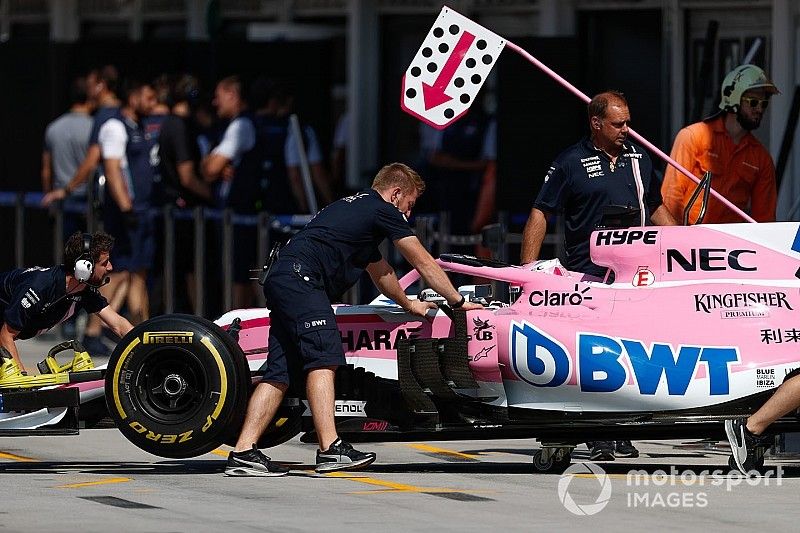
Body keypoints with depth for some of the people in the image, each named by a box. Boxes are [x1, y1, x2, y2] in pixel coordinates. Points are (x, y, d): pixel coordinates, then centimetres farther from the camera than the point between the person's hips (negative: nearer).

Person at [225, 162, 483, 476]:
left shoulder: (359, 208, 33)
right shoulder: (383, 211, 5)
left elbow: (380, 272, 46)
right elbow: (424, 264, 10)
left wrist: (409, 304, 58)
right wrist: (457, 301, 19)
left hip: (279, 280, 10)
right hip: (301, 277, -10)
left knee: (279, 372, 4)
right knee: (323, 357, -16)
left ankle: (243, 454, -3)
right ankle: (330, 449, -26)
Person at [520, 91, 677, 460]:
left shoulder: (639, 159, 16)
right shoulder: (571, 162, 1)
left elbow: (656, 209, 26)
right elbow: (540, 213, 2)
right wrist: (528, 269, -5)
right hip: (587, 274, -4)